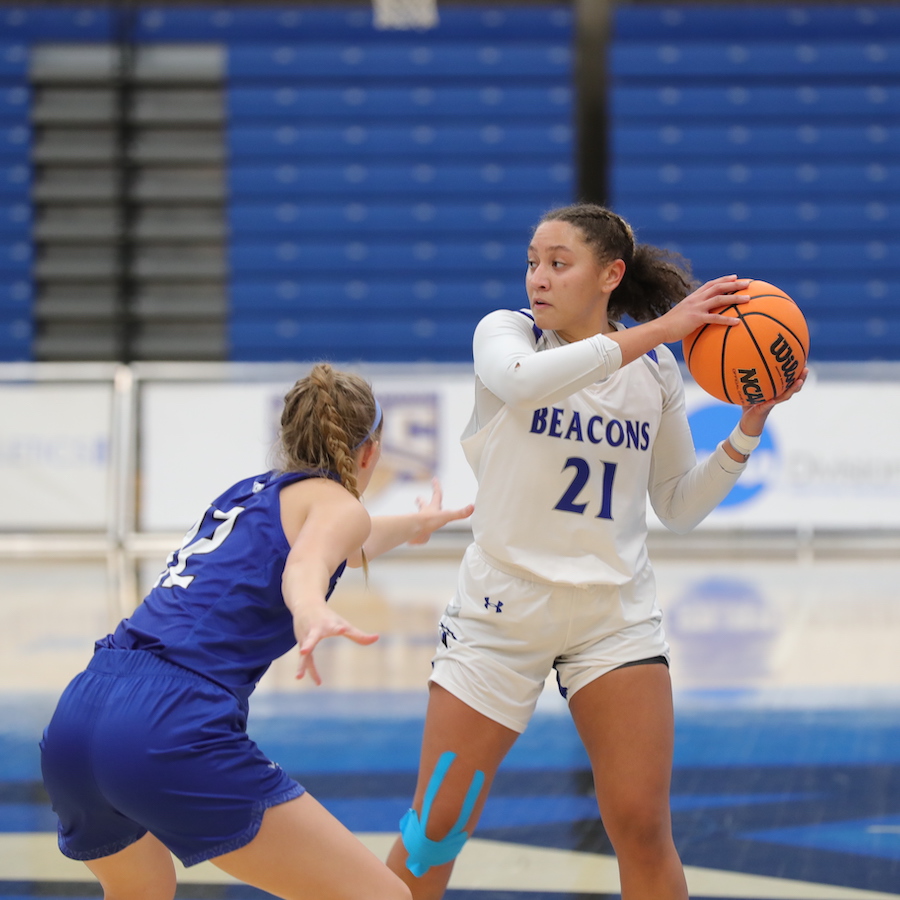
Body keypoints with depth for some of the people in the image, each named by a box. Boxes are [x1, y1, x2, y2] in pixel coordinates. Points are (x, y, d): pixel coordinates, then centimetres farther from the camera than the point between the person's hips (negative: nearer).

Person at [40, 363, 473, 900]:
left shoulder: (248, 493, 31)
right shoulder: (335, 502, 9)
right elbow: (306, 564, -17)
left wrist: (411, 526, 73)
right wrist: (311, 614, -39)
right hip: (172, 732, -8)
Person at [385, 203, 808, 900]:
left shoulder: (656, 369, 4)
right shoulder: (505, 332, -5)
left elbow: (680, 508, 9)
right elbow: (521, 380, -31)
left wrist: (750, 425, -3)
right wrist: (653, 332, -31)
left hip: (617, 615, 2)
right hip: (503, 607, -2)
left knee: (643, 830, -2)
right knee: (436, 828, 0)